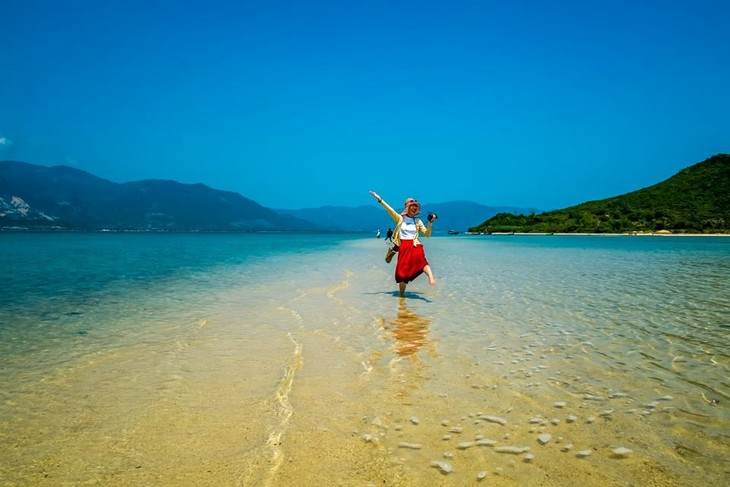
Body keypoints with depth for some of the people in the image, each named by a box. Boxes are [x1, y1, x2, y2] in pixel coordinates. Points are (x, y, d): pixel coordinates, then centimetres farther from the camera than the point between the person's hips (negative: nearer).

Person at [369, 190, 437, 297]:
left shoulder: (418, 221, 13)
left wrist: (430, 223, -7)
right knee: (402, 272, -1)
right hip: (403, 247, 0)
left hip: (415, 246, 1)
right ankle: (401, 294, 17)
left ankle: (431, 278, -53)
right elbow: (390, 210, -5)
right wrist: (379, 199, -16)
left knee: (421, 259, -31)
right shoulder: (400, 218, 7)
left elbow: (427, 234, 8)